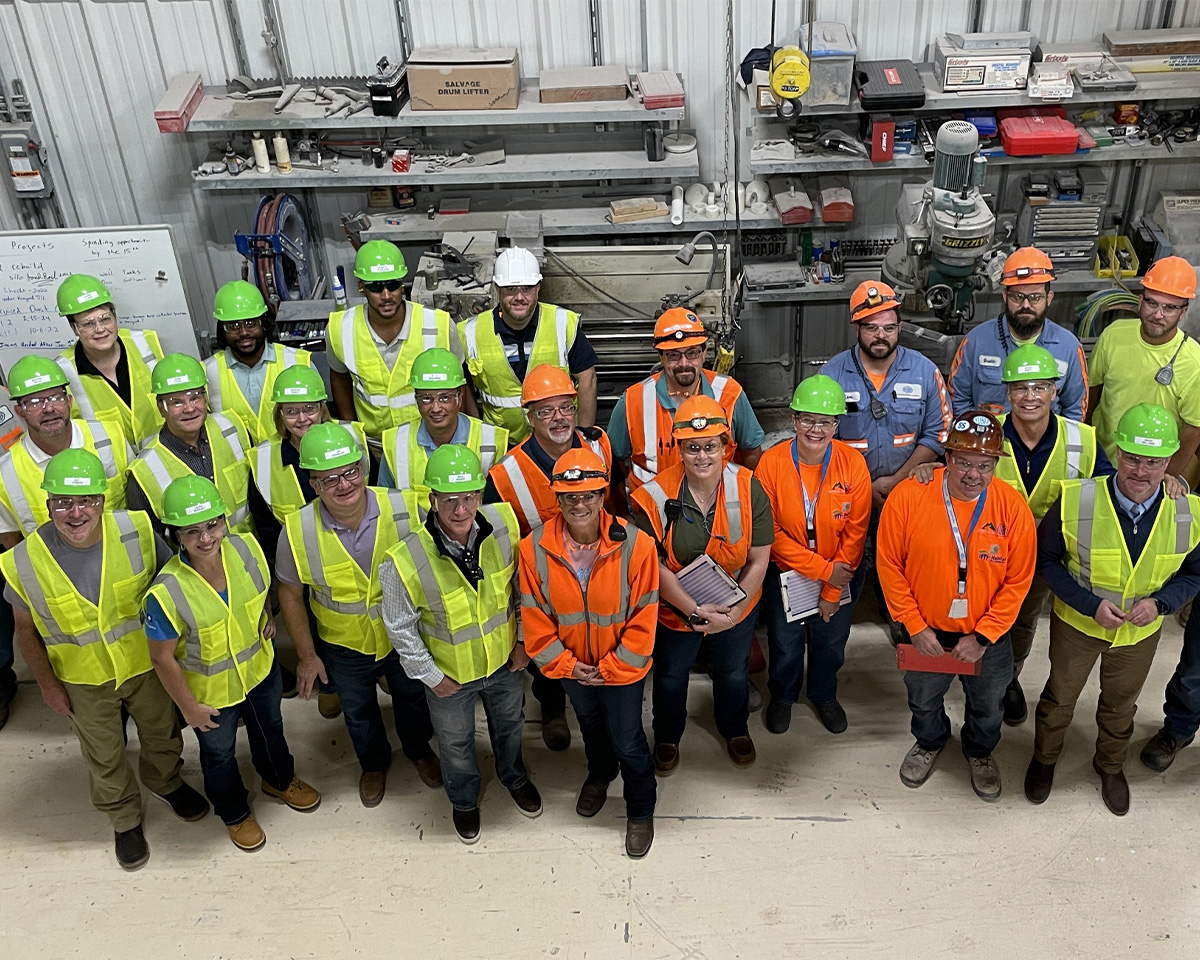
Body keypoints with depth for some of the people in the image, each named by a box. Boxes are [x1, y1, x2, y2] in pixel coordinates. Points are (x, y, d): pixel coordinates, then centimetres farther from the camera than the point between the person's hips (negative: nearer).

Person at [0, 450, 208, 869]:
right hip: (83, 680, 0)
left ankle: (166, 782, 58)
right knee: (104, 759, 21)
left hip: (147, 662, 1)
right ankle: (126, 821, 48)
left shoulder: (137, 531, -25)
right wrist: (48, 684, -1)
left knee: (162, 734, 26)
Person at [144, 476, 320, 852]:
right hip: (211, 690, -3)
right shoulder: (166, 592, -36)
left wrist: (268, 617, -11)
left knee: (270, 728, 31)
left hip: (261, 667, 4)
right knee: (219, 753, 25)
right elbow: (162, 658, -20)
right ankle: (235, 813, 56)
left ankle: (279, 780, 64)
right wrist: (188, 706, -11)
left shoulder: (246, 548, -24)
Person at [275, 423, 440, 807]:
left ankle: (419, 750, 61)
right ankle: (374, 763, 59)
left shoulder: (405, 509, -28)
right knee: (358, 712, 27)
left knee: (413, 699, 28)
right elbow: (290, 594, -9)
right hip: (344, 646, 0)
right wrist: (306, 655, -4)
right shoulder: (298, 531, -26)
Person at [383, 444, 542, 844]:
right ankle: (464, 800, 57)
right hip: (450, 674, -2)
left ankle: (514, 777, 64)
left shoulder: (504, 524, -24)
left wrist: (524, 640, -1)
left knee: (509, 724, 31)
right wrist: (430, 676, -10)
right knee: (456, 743, 25)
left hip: (505, 660, 3)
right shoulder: (405, 560, -33)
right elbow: (400, 627, -17)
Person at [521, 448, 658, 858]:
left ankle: (641, 812, 42)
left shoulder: (635, 545, -28)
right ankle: (599, 775, 62)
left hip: (622, 667, -3)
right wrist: (566, 663, -11)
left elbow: (643, 617, -19)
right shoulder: (535, 548, -21)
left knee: (628, 742, 14)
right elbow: (534, 615, -10)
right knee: (590, 726, 30)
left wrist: (611, 667, -16)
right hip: (572, 665, 3)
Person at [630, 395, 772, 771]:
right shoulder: (655, 497, -26)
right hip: (676, 608, -1)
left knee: (733, 672, 27)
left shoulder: (749, 489, -22)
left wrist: (733, 611, -20)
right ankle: (667, 736, 53)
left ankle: (735, 729, 58)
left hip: (737, 606, 1)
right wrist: (695, 610, -23)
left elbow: (758, 561, -15)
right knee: (670, 675, 23)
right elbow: (654, 566, -19)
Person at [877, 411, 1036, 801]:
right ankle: (929, 742, 60)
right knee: (923, 700, 27)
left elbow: (1018, 581, -12)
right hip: (926, 634, 0)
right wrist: (915, 627, -13)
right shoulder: (908, 496, -22)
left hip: (987, 637, 1)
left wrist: (982, 637, -15)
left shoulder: (1013, 506, -19)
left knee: (987, 706, 27)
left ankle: (980, 752, 58)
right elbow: (889, 565, -13)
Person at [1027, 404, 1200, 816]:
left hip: (1141, 631, 2)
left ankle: (1110, 766, 55)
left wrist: (1160, 602, -23)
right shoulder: (1074, 501, -27)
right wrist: (1091, 604, -25)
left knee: (1120, 705, 26)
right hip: (1077, 623, -2)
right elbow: (1046, 559, -15)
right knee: (1060, 698, 21)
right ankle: (1044, 758, 49)